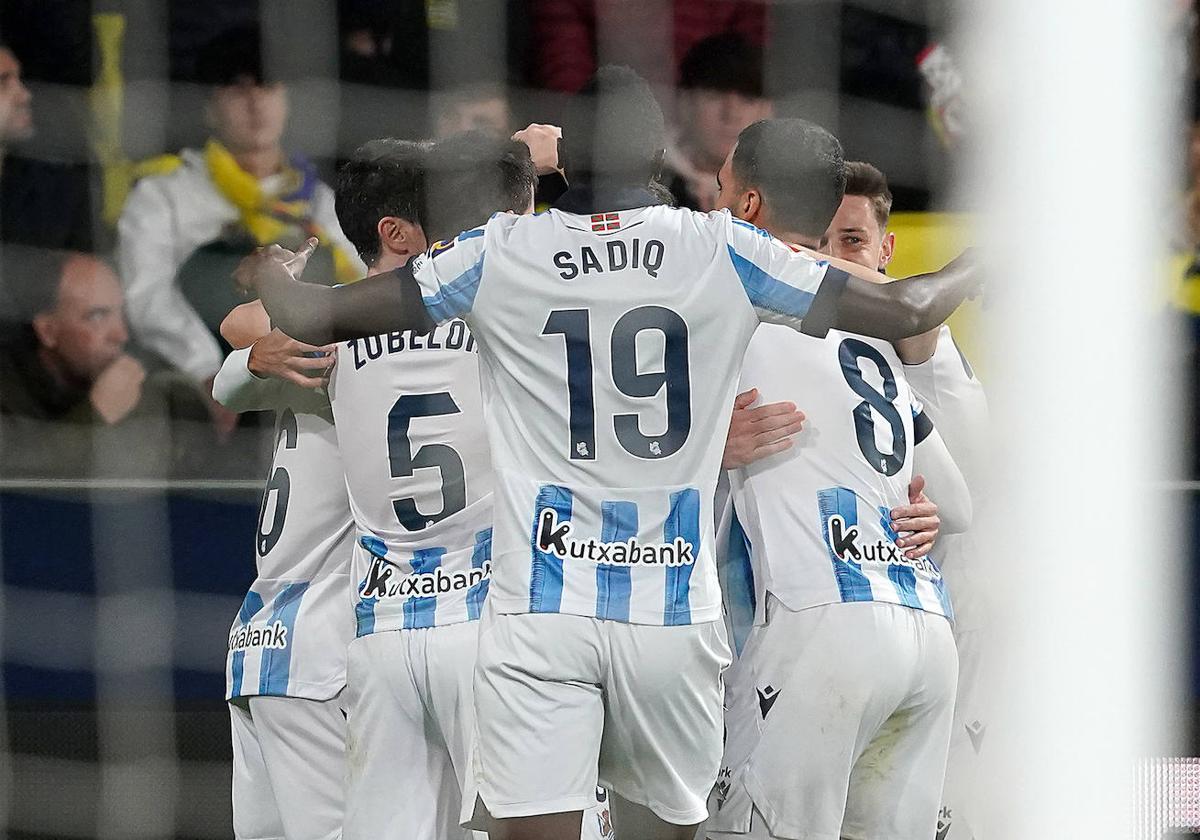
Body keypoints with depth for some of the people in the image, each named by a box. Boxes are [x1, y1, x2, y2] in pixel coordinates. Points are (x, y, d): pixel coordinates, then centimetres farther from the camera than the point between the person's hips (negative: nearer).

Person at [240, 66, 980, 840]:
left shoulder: (499, 256, 0)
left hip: (540, 615, -1)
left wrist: (271, 276, 27)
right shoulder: (722, 252, 1)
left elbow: (316, 317, 4)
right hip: (675, 617, 1)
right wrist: (974, 271, 30)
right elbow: (905, 312, 8)